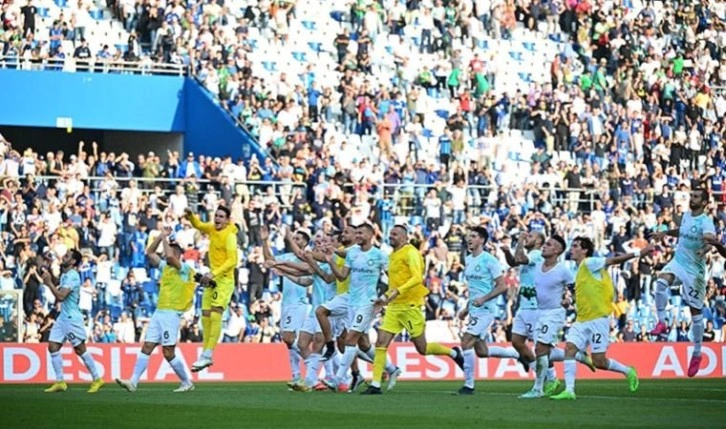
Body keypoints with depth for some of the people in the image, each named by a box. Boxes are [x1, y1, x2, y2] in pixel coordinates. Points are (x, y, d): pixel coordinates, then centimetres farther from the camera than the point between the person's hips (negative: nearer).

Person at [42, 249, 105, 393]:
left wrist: (49, 282, -16)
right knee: (53, 347, 2)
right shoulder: (64, 275, 13)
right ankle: (60, 382, 5)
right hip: (63, 317, 9)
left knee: (80, 349, -4)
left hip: (72, 317, -9)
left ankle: (97, 379, 6)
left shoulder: (72, 276, -16)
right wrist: (49, 281, 8)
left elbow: (60, 296, -23)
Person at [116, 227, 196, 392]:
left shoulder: (184, 269, -7)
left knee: (168, 352, -8)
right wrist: (161, 236, 12)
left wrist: (164, 238, -13)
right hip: (159, 312, 8)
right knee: (146, 347, -1)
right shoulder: (165, 267, 17)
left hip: (171, 314, -8)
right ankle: (133, 382, -6)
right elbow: (150, 253, 22)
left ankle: (187, 383, 5)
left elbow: (170, 257, -25)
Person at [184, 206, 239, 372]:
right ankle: (205, 353, 14)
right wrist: (191, 216, 0)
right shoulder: (212, 228, 4)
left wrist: (214, 274, -27)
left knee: (215, 315, -18)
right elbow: (199, 225, 22)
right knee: (205, 316, 7)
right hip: (212, 279, 8)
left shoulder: (229, 235, -15)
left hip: (224, 279, -8)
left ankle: (207, 355, -21)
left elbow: (232, 261, -20)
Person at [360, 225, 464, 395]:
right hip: (394, 307, 8)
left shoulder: (410, 253, -9)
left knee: (422, 349, 0)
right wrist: (386, 297, 19)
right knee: (381, 343, -5)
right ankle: (375, 385, -6)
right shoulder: (393, 255, 17)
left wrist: (398, 291, -32)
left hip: (410, 305, -8)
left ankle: (453, 353, 25)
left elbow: (417, 277, -22)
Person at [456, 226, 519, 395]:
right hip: (474, 310, 9)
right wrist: (467, 309, 22)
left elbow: (502, 286, -13)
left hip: (485, 310, -9)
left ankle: (469, 385, -9)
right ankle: (518, 354, 30)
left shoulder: (489, 260, -12)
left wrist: (483, 299, -23)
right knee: (481, 351, 11)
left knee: (466, 343, -16)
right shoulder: (468, 260, 14)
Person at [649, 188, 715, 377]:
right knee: (661, 281, -29)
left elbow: (711, 236, -37)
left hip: (694, 269, -5)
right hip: (678, 262, 5)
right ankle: (662, 322, -20)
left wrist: (709, 240, -59)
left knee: (696, 312, 2)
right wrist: (665, 233, 18)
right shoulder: (686, 216, 7)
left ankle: (697, 353, 16)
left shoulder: (705, 221, -15)